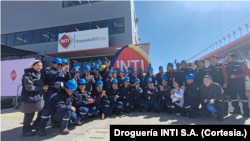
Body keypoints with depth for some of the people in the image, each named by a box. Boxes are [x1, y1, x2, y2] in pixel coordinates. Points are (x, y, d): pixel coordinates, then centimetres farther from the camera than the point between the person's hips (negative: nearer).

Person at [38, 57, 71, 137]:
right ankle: (41, 128, -1)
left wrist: (67, 72, 0)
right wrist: (59, 71, -20)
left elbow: (68, 80, 13)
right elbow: (49, 74, -21)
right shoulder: (49, 70, 4)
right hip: (52, 92, -6)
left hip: (60, 93, 6)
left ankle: (54, 122, 33)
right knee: (47, 109, -9)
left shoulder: (61, 72, 21)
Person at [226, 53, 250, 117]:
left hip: (240, 83, -5)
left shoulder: (241, 64, -8)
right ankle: (237, 110, 24)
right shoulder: (227, 66, 5)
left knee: (243, 97, -2)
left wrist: (235, 76, -18)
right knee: (233, 97, 11)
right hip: (231, 84, 5)